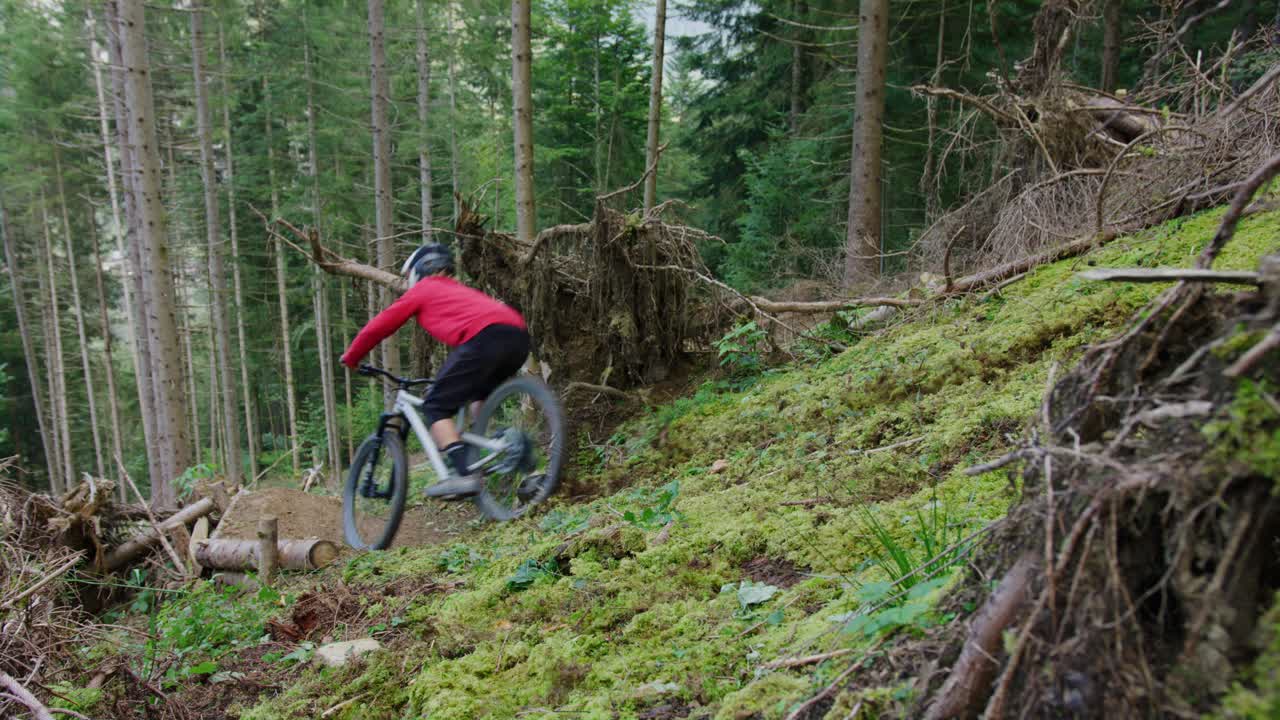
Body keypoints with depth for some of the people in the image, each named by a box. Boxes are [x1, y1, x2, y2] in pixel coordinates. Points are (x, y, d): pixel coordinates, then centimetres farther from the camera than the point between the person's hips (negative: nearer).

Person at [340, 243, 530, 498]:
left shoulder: (422, 289, 21)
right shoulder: (460, 289, 39)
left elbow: (378, 327, 22)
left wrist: (350, 358, 36)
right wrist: (449, 376, 53)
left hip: (485, 338, -7)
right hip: (519, 336, 7)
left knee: (436, 406, 3)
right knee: (478, 395, 30)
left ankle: (463, 475, -12)